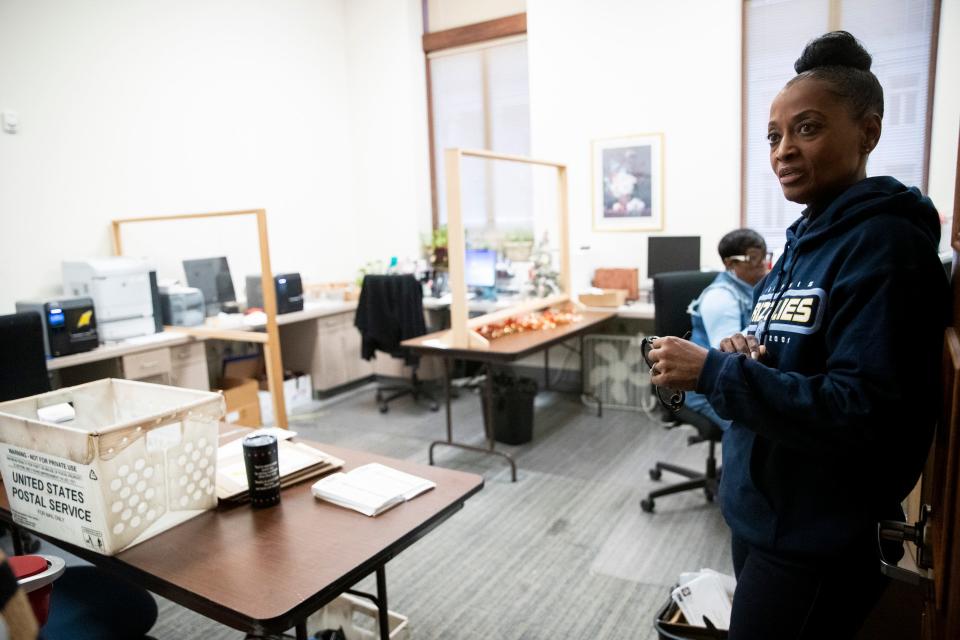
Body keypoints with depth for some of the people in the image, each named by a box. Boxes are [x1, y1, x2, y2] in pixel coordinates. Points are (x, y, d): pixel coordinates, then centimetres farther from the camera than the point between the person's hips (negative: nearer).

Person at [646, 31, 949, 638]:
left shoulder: (885, 243, -18)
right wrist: (738, 354, -7)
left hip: (822, 540, -8)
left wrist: (714, 371, -28)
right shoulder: (805, 239, 9)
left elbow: (867, 412, -26)